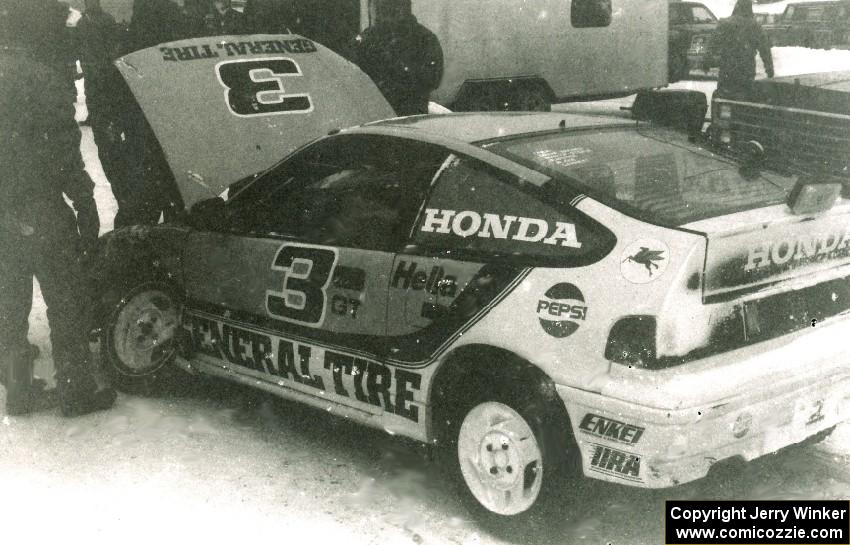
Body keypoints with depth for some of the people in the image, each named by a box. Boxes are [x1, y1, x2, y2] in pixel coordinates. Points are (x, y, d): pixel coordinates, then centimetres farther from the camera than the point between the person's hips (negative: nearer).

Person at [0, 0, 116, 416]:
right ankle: (77, 393, 12)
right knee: (66, 303, 5)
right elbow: (63, 152, -16)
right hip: (39, 211, -8)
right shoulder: (40, 77, -17)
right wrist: (86, 206, -8)